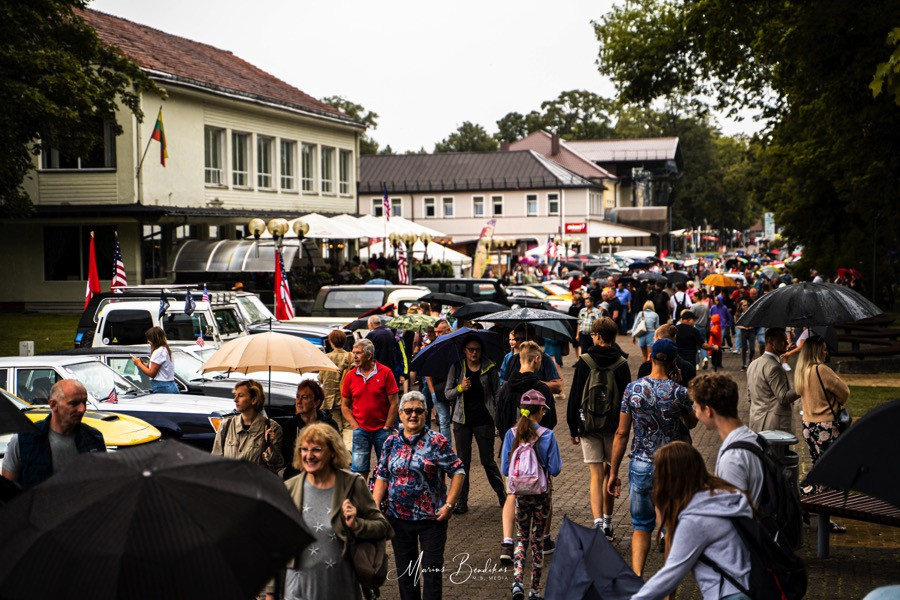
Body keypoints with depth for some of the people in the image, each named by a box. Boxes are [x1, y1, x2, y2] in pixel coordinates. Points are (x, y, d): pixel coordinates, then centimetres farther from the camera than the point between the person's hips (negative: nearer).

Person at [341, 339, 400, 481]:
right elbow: (345, 406, 9)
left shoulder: (385, 373, -5)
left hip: (382, 430, -2)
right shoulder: (350, 376, 2)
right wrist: (354, 426, -3)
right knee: (359, 469, 1)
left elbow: (394, 403, -4)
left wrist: (386, 428, -7)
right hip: (361, 431, 2)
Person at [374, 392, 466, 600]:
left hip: (432, 517, -3)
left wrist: (449, 504, -14)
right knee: (405, 569, 13)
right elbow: (382, 477, 8)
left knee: (432, 569, 0)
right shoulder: (391, 443, 4)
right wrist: (375, 505, -4)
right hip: (398, 518, 4)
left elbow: (458, 472, -8)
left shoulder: (437, 442, -7)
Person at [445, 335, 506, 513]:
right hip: (462, 421, 1)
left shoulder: (489, 367, -1)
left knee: (488, 460, 3)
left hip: (484, 420, -1)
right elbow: (447, 393, 2)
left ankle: (502, 494, 21)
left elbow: (496, 394, 3)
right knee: (463, 461, 4)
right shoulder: (456, 368, 1)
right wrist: (460, 388, -18)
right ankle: (462, 501, 10)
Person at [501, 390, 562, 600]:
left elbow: (505, 469, -5)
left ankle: (517, 580, -8)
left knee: (521, 538, 14)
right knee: (538, 539, 12)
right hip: (542, 494, -1)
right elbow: (555, 469, -11)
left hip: (520, 494, 1)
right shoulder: (547, 435, -14)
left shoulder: (511, 434, -8)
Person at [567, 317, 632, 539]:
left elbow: (574, 396, -2)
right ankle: (607, 523, 23)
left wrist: (573, 428, 4)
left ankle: (598, 522, -17)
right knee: (609, 473, 15)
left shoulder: (584, 362, -4)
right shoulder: (621, 363, 0)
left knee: (596, 475, -1)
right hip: (614, 427, 2)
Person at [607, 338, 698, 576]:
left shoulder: (633, 388, -5)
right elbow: (692, 423, 12)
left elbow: (621, 434, -3)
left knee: (641, 526, 14)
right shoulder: (679, 392, -9)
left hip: (640, 467, 1)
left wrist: (613, 472, 4)